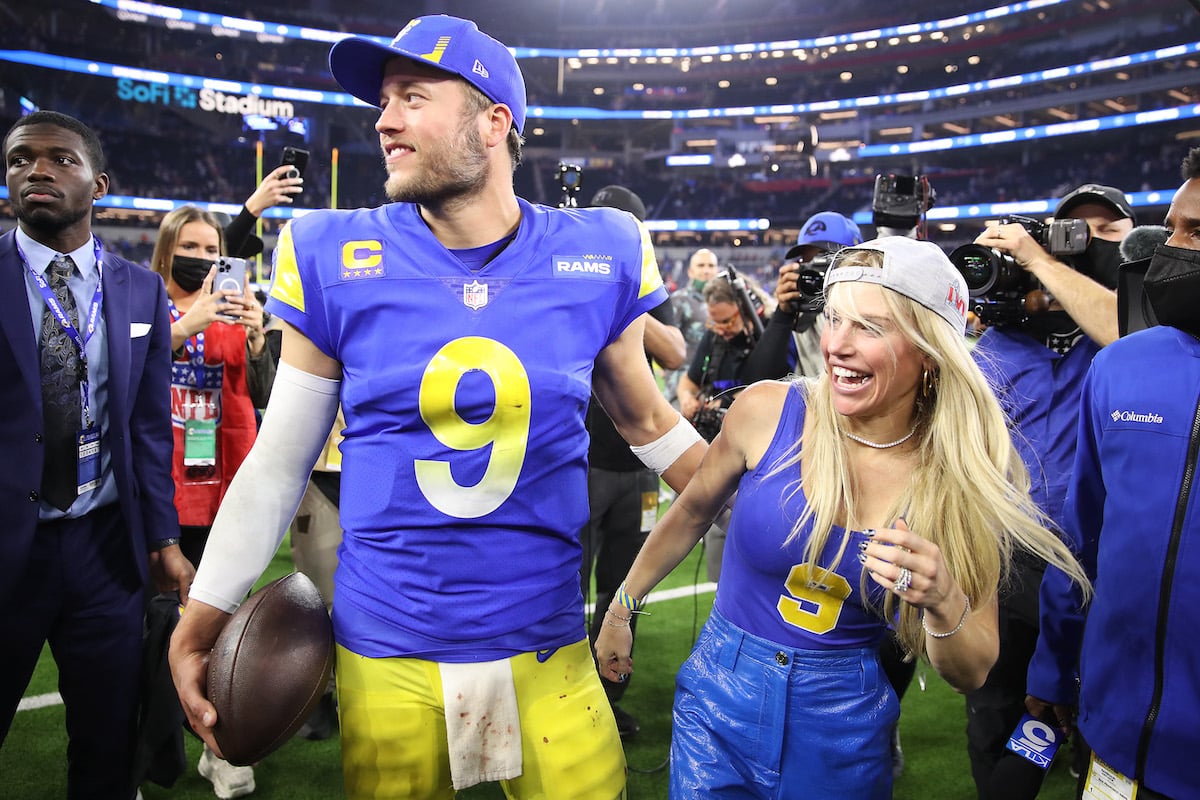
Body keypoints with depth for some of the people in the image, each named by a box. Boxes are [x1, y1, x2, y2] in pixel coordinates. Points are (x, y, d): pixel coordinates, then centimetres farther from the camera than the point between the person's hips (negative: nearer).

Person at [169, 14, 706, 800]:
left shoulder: (597, 258, -5)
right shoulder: (337, 262, -5)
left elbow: (651, 424, 8)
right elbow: (278, 462, 2)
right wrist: (200, 620, 0)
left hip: (546, 647, 0)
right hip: (384, 653, 1)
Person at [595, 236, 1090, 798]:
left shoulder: (961, 475, -12)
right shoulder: (766, 411, -16)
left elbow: (970, 674, -6)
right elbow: (692, 512, 3)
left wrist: (944, 600, -26)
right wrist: (623, 606, 11)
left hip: (844, 733, 1)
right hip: (720, 703, -1)